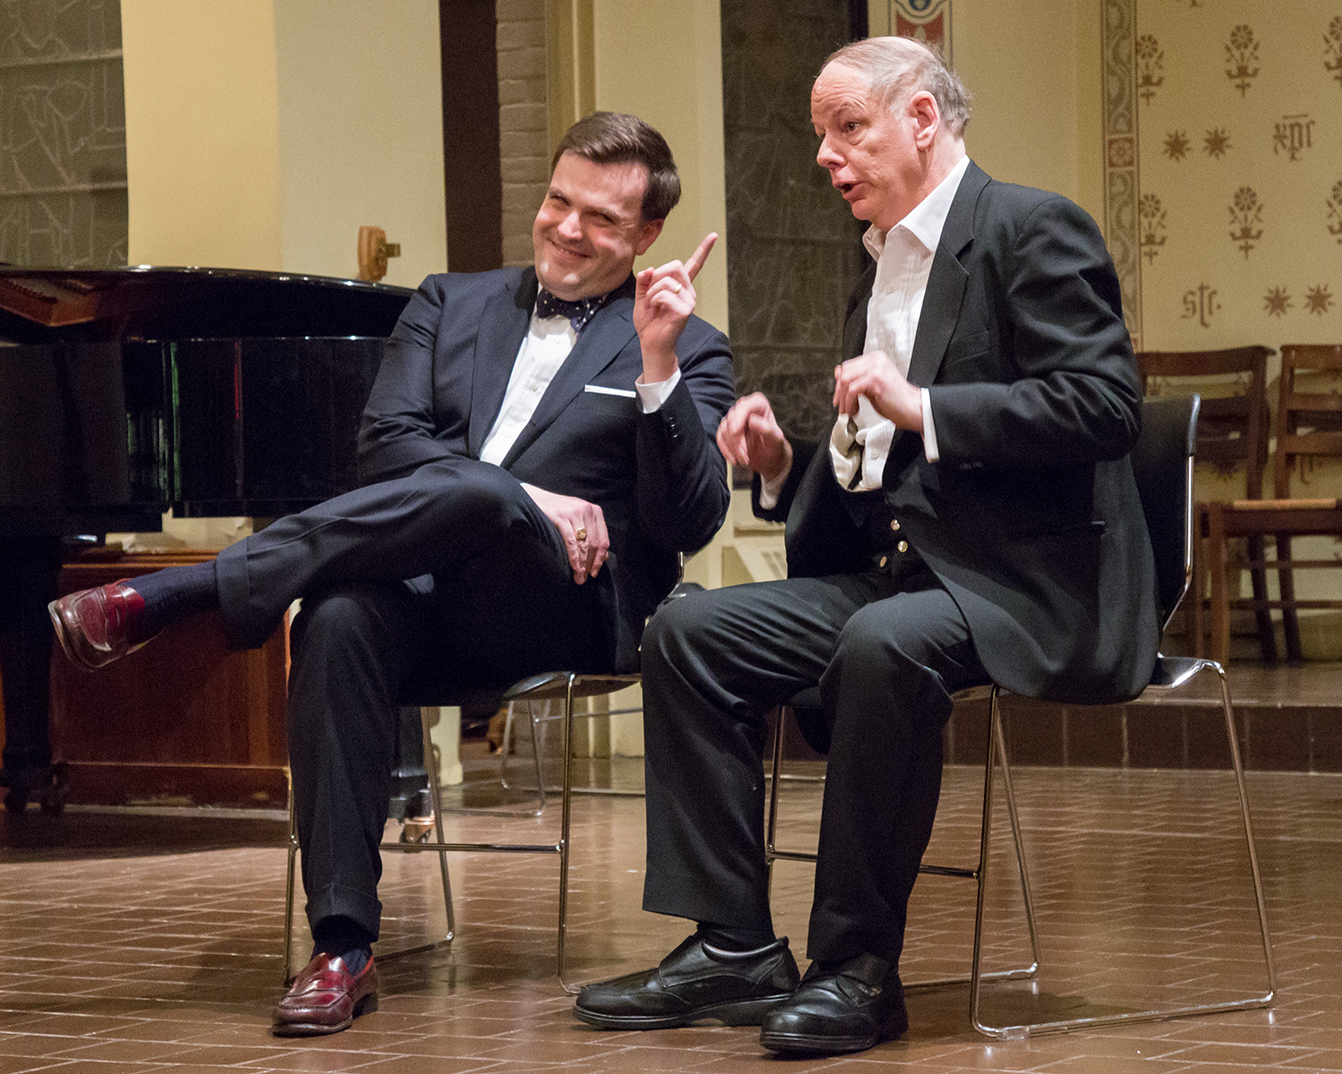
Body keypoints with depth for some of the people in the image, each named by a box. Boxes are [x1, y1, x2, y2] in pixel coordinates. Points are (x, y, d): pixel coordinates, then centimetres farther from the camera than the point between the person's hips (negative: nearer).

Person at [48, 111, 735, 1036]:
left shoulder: (690, 353, 13)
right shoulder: (452, 305, 23)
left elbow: (691, 523, -2)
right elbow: (387, 444, 6)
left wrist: (658, 366, -14)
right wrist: (530, 498, -9)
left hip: (565, 607, -3)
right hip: (426, 591, 3)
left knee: (471, 491, -36)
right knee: (340, 620, -35)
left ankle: (166, 598, -33)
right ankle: (343, 947, -34)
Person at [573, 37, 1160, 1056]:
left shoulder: (1034, 229, -5)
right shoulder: (884, 268, 21)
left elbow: (1106, 405, -18)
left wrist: (922, 408, -20)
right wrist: (786, 466, 5)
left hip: (1028, 582, -9)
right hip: (894, 568, 9)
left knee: (884, 645, -37)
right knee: (690, 633, -8)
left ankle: (860, 965, -24)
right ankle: (735, 950, -8)